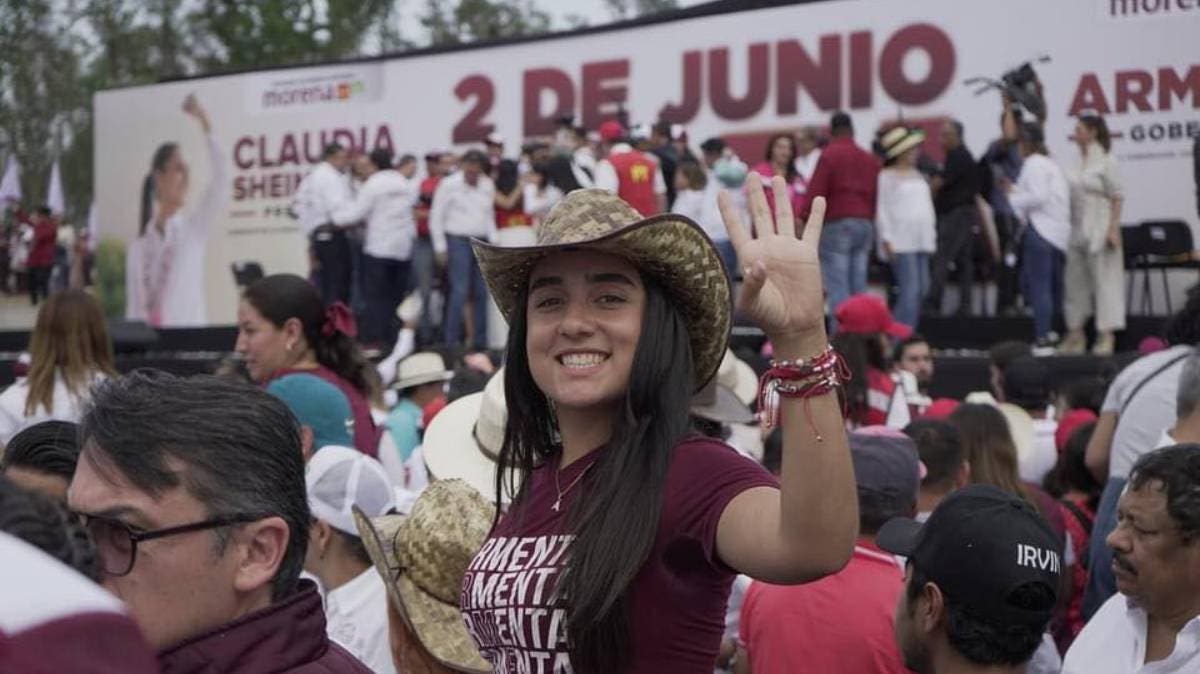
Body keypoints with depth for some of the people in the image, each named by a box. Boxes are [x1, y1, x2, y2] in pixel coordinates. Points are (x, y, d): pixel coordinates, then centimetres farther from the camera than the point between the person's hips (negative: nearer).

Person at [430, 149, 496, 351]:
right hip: (458, 241, -5)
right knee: (460, 291, -12)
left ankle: (480, 341, 12)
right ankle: (452, 340, -9)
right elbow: (436, 217, -3)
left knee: (481, 292, 5)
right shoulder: (449, 185, -5)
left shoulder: (488, 186, 10)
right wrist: (440, 248, -5)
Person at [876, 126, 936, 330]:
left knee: (922, 289, 5)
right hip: (901, 242, -8)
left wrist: (932, 234, 17)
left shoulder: (917, 175, 19)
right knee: (909, 289, -15)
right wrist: (887, 239, -14)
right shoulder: (887, 176, -3)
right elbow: (882, 210, -8)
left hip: (921, 239, 8)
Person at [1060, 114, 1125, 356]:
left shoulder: (1106, 161, -7)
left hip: (1099, 228, -7)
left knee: (1103, 279, -4)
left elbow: (1117, 197, -10)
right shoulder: (1078, 161, 10)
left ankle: (1106, 336, -2)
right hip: (1077, 229, 7)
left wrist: (1113, 228, -17)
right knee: (1074, 279, 9)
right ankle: (1076, 334, 18)